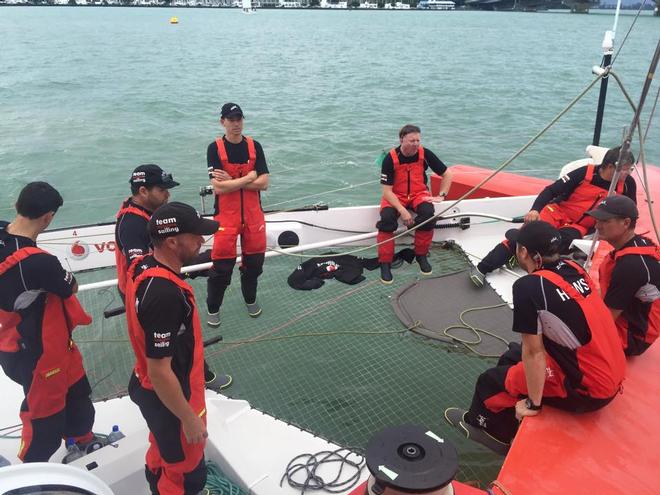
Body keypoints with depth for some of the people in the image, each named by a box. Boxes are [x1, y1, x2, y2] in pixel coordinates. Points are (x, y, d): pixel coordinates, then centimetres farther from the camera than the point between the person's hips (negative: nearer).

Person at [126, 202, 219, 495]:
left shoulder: (142, 266, -8)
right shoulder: (165, 295, -36)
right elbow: (160, 373, -30)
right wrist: (189, 419, -18)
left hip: (148, 388, 9)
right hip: (169, 399, -9)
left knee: (163, 450, 34)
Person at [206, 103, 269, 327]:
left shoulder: (254, 146, 2)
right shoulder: (215, 148, -7)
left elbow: (264, 183, -7)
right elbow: (218, 187, -17)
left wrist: (231, 181, -14)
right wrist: (247, 178, -12)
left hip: (253, 214, 3)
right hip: (226, 216, -3)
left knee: (254, 260, 14)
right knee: (222, 264, 0)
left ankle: (250, 299, 38)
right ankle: (213, 308, 21)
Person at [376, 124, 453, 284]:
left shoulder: (425, 154, -11)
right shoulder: (390, 159, -18)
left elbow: (447, 174, 2)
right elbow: (387, 190, -18)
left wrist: (441, 196, -7)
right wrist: (402, 211, -29)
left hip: (419, 194, 2)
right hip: (395, 196, -2)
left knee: (428, 213, -31)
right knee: (387, 218, -32)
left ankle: (421, 255, -9)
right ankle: (385, 263, -18)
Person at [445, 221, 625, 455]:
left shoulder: (528, 286, -21)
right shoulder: (573, 267, 0)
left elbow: (534, 352, -15)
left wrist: (533, 403, -4)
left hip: (587, 390, -7)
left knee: (491, 381, 10)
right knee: (512, 358, 22)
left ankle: (480, 422, 41)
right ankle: (496, 430, 39)